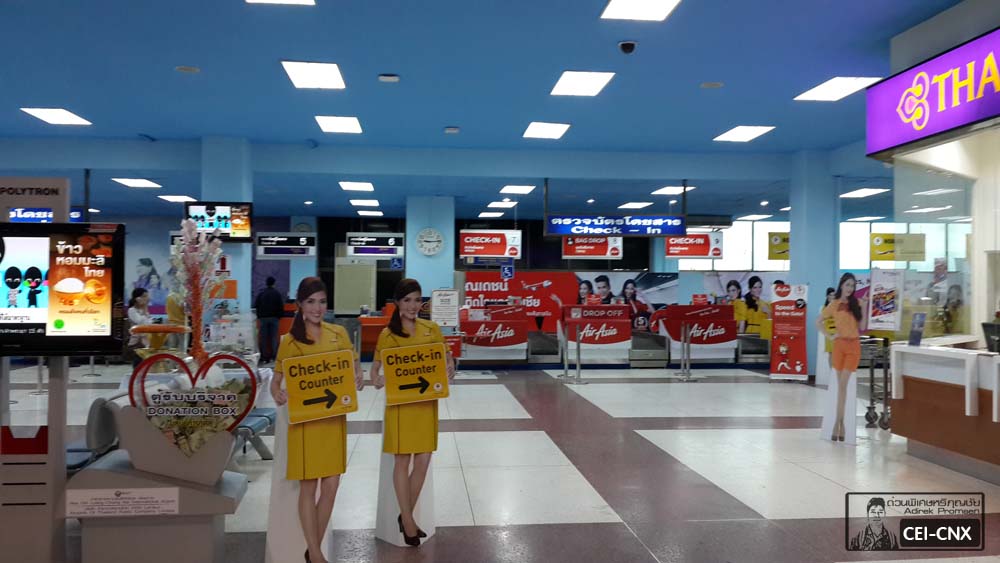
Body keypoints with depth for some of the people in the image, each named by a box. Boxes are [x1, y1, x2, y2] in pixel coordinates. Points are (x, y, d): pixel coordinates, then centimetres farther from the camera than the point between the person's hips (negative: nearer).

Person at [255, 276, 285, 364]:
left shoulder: (261, 293, -2)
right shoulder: (277, 293, -4)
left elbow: (255, 305, -2)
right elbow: (281, 306, -5)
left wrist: (258, 316, 8)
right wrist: (279, 316, 7)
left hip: (263, 318, 1)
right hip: (274, 318, -1)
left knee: (264, 338, 5)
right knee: (274, 337, 4)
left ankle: (264, 357, 4)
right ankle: (273, 356, -2)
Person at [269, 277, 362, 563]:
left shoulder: (338, 333, 4)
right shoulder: (290, 340, -5)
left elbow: (354, 365, 14)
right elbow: (276, 380, -2)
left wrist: (357, 379, -8)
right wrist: (278, 395, -23)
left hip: (334, 417, 4)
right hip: (305, 419, -4)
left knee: (331, 486, 7)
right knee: (308, 487, 2)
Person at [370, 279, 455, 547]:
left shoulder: (432, 329, 2)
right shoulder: (388, 334, -5)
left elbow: (446, 358, 9)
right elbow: (376, 368, -1)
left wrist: (450, 368, -13)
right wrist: (377, 380, -22)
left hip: (426, 402, 3)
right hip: (400, 403, -3)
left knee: (422, 462, 6)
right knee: (403, 462, 4)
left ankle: (406, 516, 24)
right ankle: (407, 520, 18)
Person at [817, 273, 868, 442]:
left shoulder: (857, 304, 6)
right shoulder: (834, 305, 4)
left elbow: (863, 327, 3)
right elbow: (818, 322, 10)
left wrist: (864, 308, -5)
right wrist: (829, 336, -2)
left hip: (854, 346, 0)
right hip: (839, 345, 0)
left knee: (842, 385, -7)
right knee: (840, 386, 4)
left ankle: (837, 423, -5)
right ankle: (841, 424, 9)